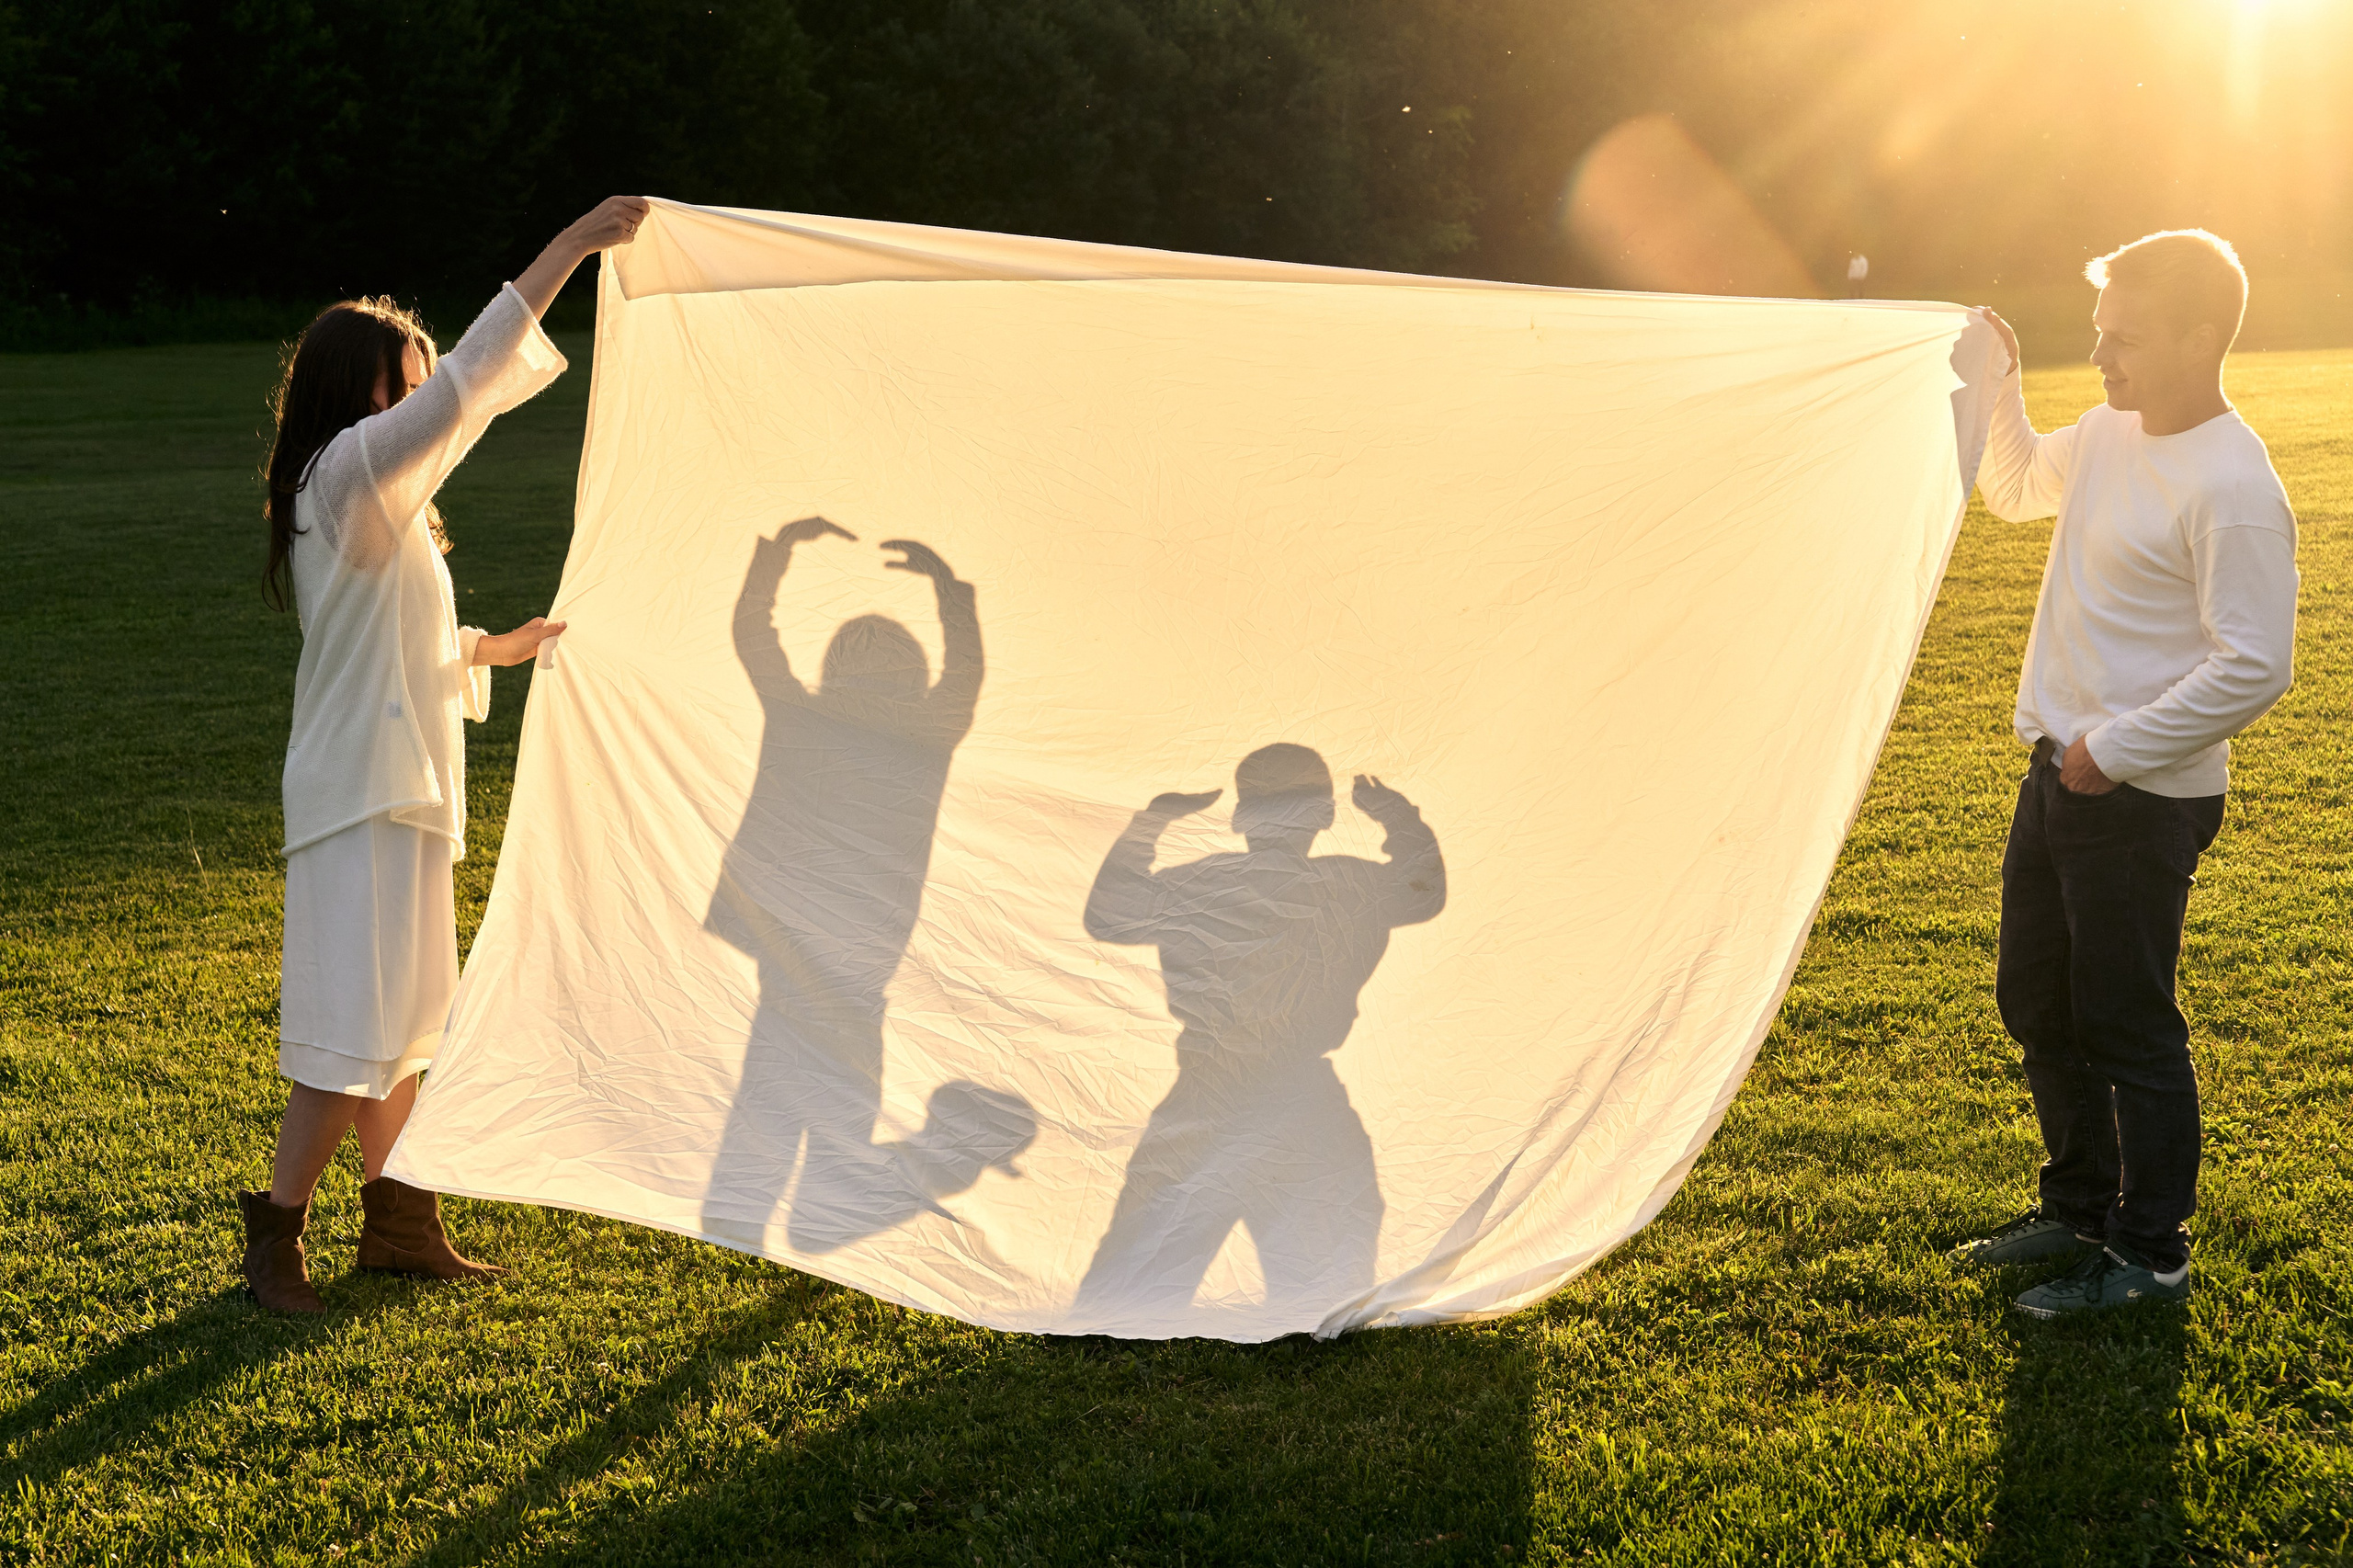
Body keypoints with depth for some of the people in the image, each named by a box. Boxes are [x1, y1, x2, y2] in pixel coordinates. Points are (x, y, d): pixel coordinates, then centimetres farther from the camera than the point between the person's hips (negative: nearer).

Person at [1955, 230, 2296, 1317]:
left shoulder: (2232, 488, -20)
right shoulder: (2111, 434, 6)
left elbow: (2255, 667, -23)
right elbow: (2017, 489, 27)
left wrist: (2117, 750, -20)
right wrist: (1996, 390, 12)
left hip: (2145, 800, -9)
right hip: (2061, 772, 9)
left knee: (2125, 1025, 2)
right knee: (2035, 1002, 18)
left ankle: (2149, 1254, 18)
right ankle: (2079, 1207, 36)